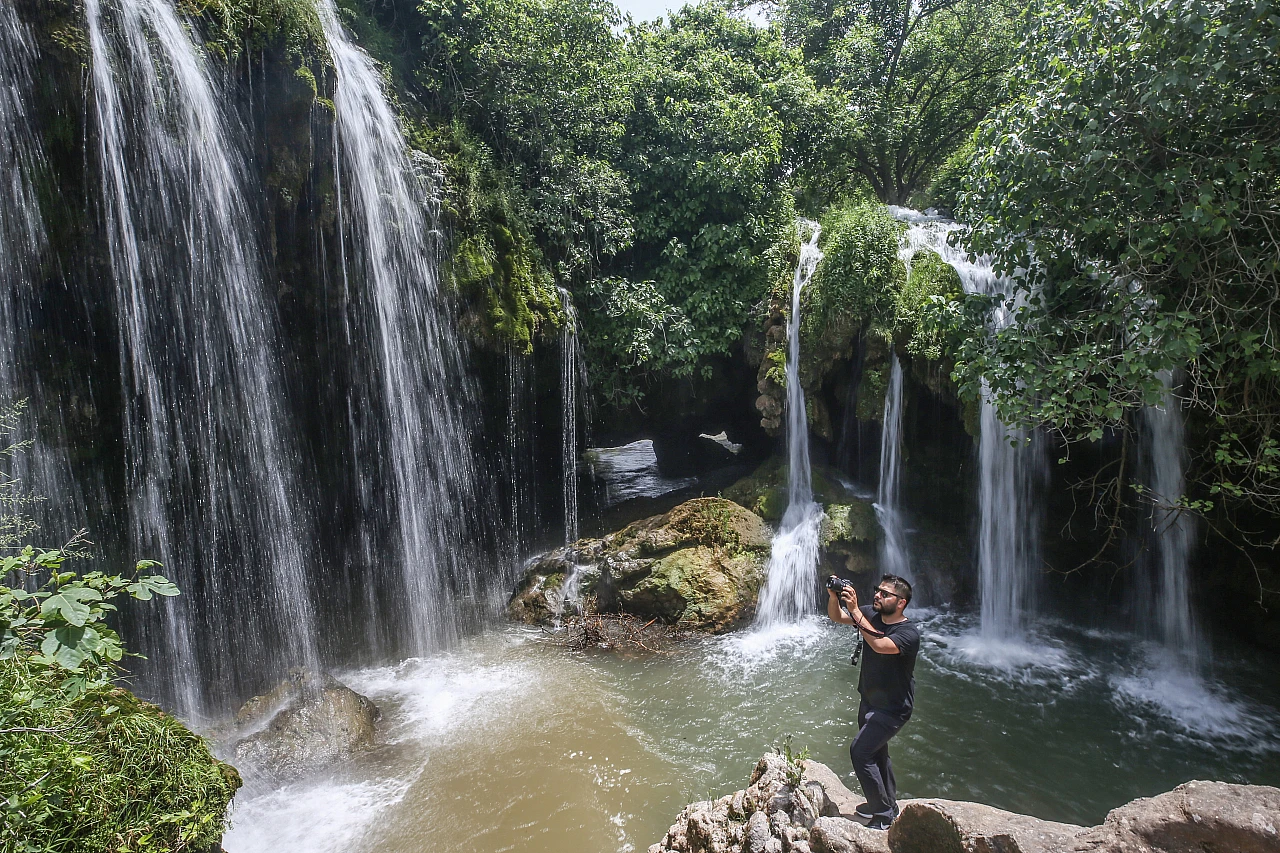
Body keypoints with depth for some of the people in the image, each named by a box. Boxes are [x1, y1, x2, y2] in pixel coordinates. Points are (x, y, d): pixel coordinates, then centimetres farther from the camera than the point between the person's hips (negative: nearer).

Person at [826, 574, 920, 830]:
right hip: (868, 700, 8)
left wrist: (854, 609, -44)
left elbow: (880, 645, -42)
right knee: (876, 752, 22)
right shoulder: (870, 614, -6)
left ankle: (883, 814, 2)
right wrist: (834, 596, -26)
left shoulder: (909, 633, -26)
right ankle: (889, 804, 43)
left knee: (860, 751, -14)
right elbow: (836, 617, -4)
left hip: (893, 708, -8)